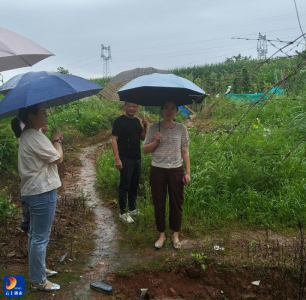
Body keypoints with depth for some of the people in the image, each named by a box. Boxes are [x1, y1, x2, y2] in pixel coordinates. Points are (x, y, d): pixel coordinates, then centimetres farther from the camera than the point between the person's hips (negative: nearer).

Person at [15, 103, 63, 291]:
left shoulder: (27, 135, 12)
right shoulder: (35, 137, -22)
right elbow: (58, 158, -16)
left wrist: (54, 141, 7)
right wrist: (57, 140, -2)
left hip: (34, 190, 11)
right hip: (42, 191, -11)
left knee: (35, 234, 20)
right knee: (41, 237, -1)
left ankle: (37, 270, 35)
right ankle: (38, 281, 10)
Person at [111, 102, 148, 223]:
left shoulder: (136, 121, 12)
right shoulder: (119, 121, -9)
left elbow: (142, 137, 15)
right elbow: (114, 140, -14)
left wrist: (145, 126, -3)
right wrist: (117, 158, -21)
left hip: (137, 158, 7)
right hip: (125, 159, -7)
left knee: (134, 185, 15)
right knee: (124, 186, 0)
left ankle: (132, 208, 30)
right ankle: (123, 212, 11)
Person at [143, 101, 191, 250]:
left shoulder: (181, 128, 1)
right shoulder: (154, 128, -1)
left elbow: (185, 152, 4)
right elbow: (145, 150, 1)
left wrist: (188, 172, 0)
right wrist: (156, 141, -16)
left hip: (176, 171, 0)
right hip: (157, 171, 0)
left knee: (176, 203, 7)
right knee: (159, 204, 7)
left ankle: (175, 235, 24)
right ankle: (161, 235, 24)